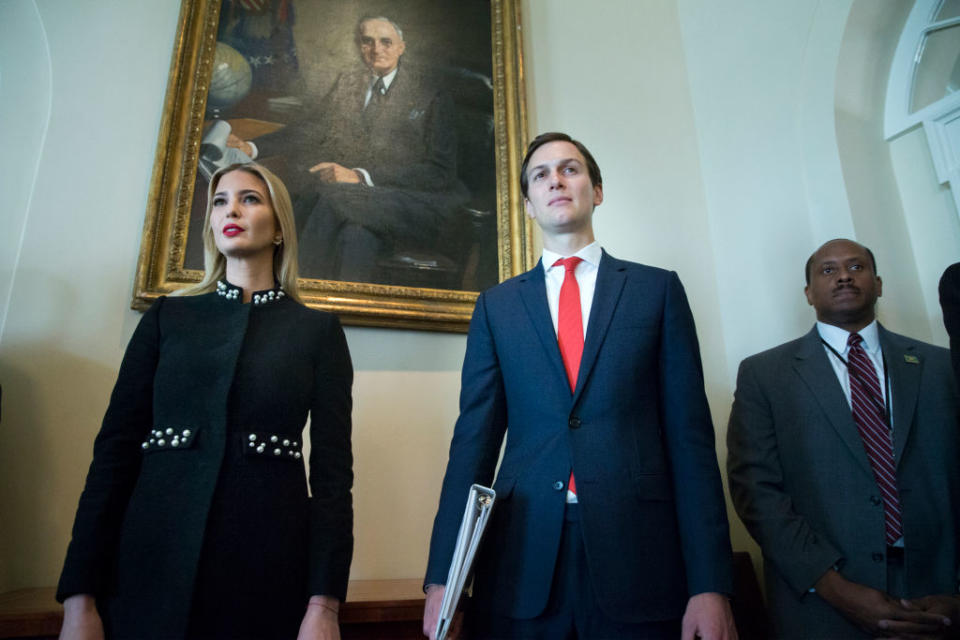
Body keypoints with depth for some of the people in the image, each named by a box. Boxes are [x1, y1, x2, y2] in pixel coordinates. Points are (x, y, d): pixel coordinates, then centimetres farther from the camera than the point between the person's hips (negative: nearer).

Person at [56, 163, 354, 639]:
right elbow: (116, 446, 3)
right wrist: (80, 597, -3)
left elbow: (333, 465, -3)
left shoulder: (318, 329, 2)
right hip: (152, 561, 2)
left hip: (268, 565, -1)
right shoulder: (167, 316, 7)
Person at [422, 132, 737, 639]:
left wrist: (710, 584, -5)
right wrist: (442, 577, -1)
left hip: (639, 559, 0)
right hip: (521, 562, 1)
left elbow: (689, 433, 1)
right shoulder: (496, 305, 8)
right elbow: (474, 438, 4)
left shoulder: (657, 289, 5)